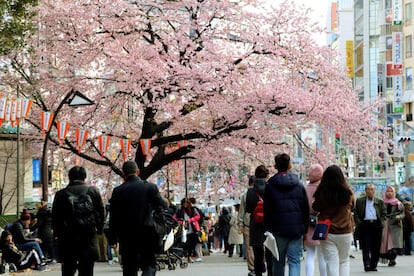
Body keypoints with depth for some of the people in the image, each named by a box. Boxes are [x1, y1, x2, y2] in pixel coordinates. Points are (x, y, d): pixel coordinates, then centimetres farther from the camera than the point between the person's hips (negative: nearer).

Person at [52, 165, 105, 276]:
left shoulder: (61, 194, -1)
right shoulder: (94, 191, 0)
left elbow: (55, 218, 1)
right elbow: (101, 213, 2)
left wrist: (57, 234, 13)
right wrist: (99, 229, 15)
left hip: (67, 241, 0)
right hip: (88, 238, 0)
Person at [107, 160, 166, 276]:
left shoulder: (118, 191, -3)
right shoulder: (151, 187, -4)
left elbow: (113, 218, -1)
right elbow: (163, 208, -4)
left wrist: (112, 239, 8)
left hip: (127, 237, 1)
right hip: (148, 236, -1)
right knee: (149, 266, 9)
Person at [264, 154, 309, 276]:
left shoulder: (270, 185, -3)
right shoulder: (299, 185, 4)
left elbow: (266, 210, -2)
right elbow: (306, 209, 6)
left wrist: (268, 229, 5)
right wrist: (305, 228, 12)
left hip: (278, 229, -1)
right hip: (297, 229, 1)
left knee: (278, 262, 10)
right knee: (295, 261, 2)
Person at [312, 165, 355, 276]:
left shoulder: (322, 193, -11)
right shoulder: (348, 192, -6)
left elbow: (315, 208, 4)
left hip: (327, 232, -2)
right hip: (345, 232, 2)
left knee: (332, 264, 0)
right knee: (344, 262, 17)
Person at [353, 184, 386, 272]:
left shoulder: (380, 202, 14)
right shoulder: (359, 201, 10)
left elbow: (383, 213, 13)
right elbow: (355, 213, 7)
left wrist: (381, 222, 0)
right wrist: (358, 223, -5)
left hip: (376, 224, 2)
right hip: (364, 224, -2)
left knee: (376, 247, 3)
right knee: (366, 246, -9)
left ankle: (373, 265, 11)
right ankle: (367, 264, -14)